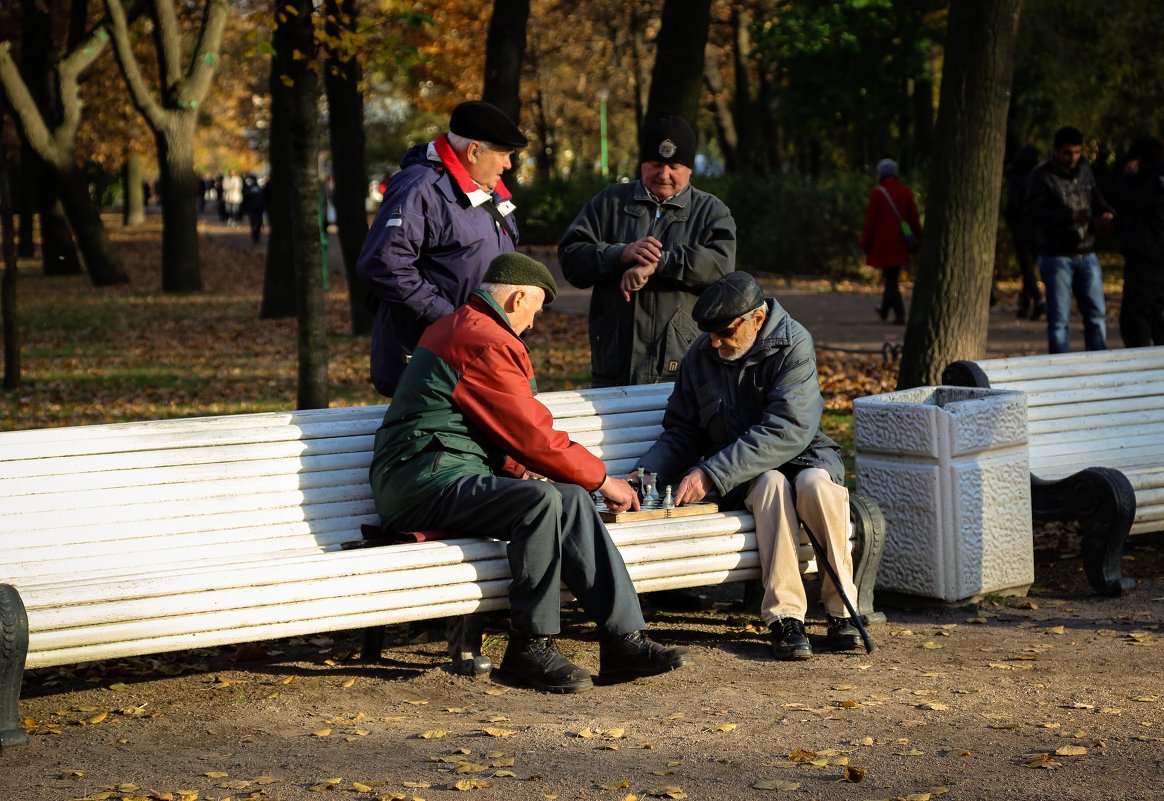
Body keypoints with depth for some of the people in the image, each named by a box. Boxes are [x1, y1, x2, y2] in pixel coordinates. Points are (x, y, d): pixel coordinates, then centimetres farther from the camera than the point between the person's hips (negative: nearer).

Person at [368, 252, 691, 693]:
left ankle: (623, 640, -12)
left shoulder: (455, 327, 23)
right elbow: (535, 435, -10)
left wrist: (523, 471, 15)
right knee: (541, 501, -31)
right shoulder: (486, 342, -11)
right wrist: (602, 478, 1)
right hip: (426, 479, -10)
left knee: (571, 500, -4)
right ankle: (529, 649, -21)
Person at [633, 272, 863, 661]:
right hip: (743, 475, 2)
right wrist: (647, 474, -11)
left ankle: (841, 610, -25)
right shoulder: (702, 355, 0)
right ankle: (785, 618, -38)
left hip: (802, 455, -2)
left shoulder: (793, 345, -14)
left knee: (816, 483, -37)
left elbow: (787, 430, -25)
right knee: (772, 484, -34)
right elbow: (681, 432, 9)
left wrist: (710, 474, -31)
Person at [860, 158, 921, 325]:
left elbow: (871, 221, -9)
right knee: (892, 277, 21)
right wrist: (918, 239, 13)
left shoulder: (877, 193, -10)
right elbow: (914, 218, 5)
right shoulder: (906, 192, 4)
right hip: (900, 243, 5)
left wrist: (865, 243, -2)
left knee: (890, 280, -3)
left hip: (883, 243, -5)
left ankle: (899, 315, -12)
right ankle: (885, 310, 34)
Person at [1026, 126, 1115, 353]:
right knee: (1058, 320, -1)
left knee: (1097, 315, 9)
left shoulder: (1084, 169, 10)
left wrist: (1105, 214, -4)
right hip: (1056, 256, -6)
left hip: (1086, 255, 6)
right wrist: (1069, 216, -30)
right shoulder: (1042, 175, -8)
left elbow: (1097, 200, 20)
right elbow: (1034, 213, -18)